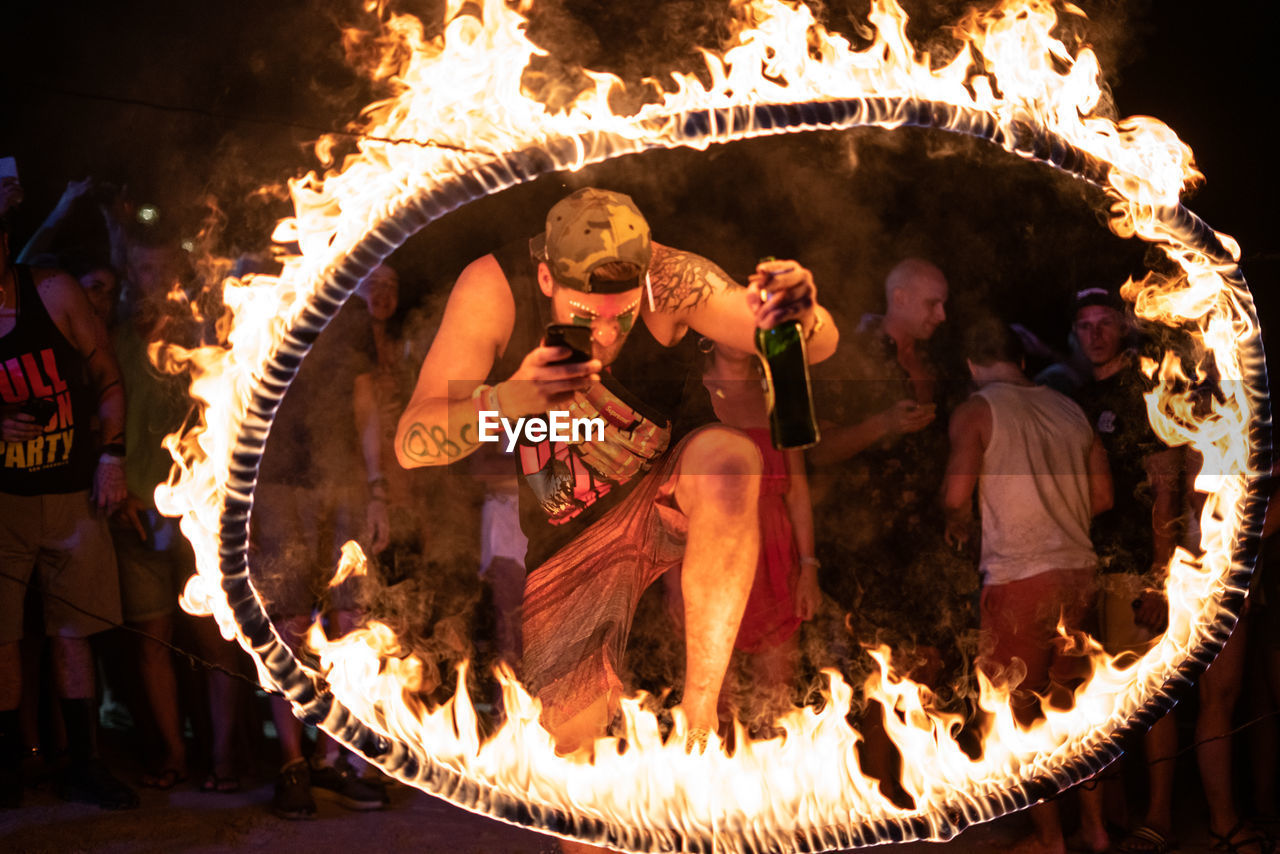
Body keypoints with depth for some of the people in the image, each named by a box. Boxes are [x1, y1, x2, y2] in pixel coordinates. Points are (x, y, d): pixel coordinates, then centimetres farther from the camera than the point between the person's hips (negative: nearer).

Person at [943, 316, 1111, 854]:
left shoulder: (975, 411, -6)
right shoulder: (1068, 409, 10)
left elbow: (956, 494, -15)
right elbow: (1102, 497, 11)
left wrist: (957, 525, 6)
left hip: (1019, 579, -5)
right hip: (1079, 572, 5)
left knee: (1025, 712, 6)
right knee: (1072, 701, 19)